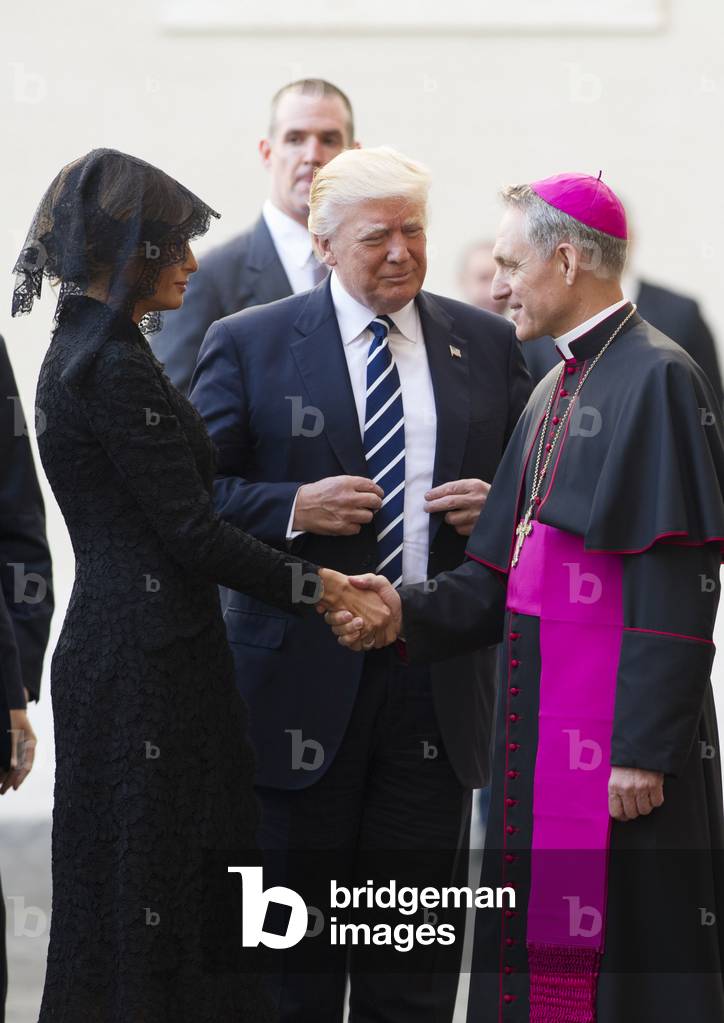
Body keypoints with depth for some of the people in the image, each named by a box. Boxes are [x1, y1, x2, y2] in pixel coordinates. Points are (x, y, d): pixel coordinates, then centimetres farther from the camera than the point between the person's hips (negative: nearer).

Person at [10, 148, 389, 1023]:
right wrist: (309, 584, -8)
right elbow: (191, 534, -17)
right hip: (150, 662, -10)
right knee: (151, 887, -4)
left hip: (108, 647, 10)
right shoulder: (117, 368, -17)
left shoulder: (79, 352, 13)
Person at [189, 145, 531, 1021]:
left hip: (440, 680, 3)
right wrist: (294, 508, -17)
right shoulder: (248, 345, 1)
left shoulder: (486, 344, 10)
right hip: (305, 678, -2)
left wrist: (496, 505, -6)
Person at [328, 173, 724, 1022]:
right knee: (537, 955, 12)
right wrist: (410, 613, 0)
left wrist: (644, 750, -20)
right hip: (540, 726, 9)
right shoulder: (555, 392, 16)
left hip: (615, 732, -9)